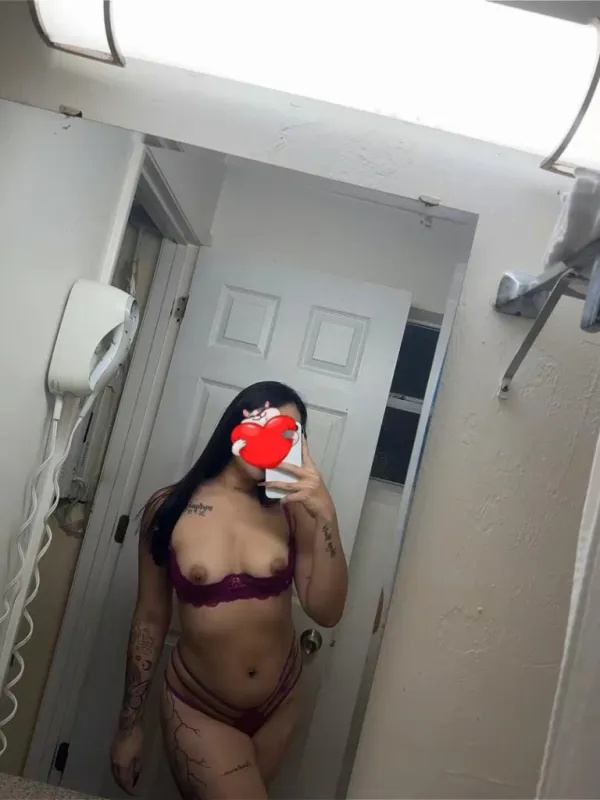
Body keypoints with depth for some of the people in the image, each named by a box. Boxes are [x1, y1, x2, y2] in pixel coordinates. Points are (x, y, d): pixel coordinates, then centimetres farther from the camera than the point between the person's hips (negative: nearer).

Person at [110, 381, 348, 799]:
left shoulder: (291, 511, -10)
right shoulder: (169, 508, -11)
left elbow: (327, 612, -14)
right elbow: (150, 618, -3)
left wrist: (325, 513, -24)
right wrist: (130, 723, 3)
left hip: (279, 702, 2)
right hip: (199, 708, -2)